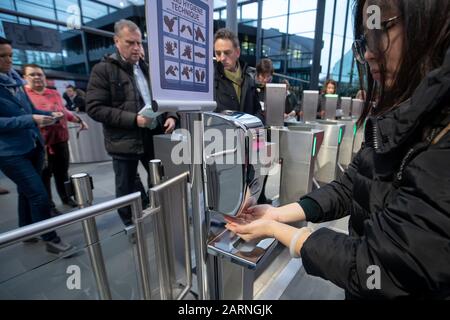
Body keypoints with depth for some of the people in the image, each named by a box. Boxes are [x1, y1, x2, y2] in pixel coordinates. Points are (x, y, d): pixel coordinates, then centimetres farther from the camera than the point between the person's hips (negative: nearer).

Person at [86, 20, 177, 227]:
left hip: (154, 136, 5)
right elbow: (94, 108, -11)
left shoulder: (147, 68, 13)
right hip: (124, 141, -4)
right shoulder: (103, 70, -3)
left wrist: (170, 116, -3)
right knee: (127, 190, 9)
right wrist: (133, 119, -20)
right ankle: (132, 228, 29)